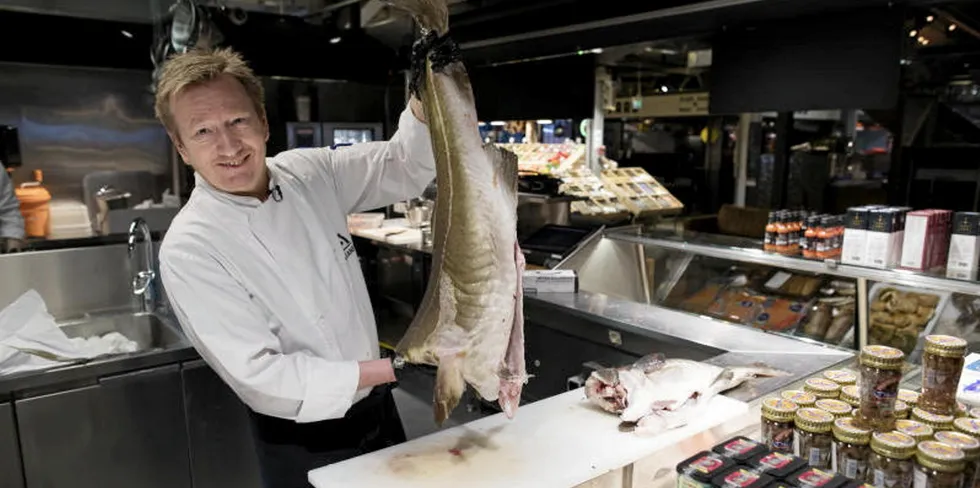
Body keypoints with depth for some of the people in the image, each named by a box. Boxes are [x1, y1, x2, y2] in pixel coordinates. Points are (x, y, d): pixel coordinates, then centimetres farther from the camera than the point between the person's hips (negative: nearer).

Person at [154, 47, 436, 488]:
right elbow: (259, 376, -24)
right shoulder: (188, 249, -22)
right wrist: (394, 368, -24)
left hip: (378, 409, 5)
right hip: (303, 446, -5)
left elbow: (405, 167, -8)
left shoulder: (310, 173, -8)